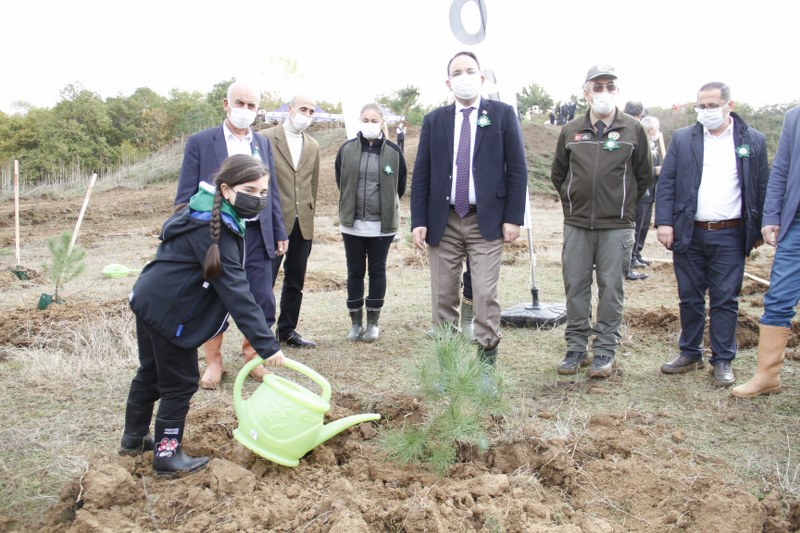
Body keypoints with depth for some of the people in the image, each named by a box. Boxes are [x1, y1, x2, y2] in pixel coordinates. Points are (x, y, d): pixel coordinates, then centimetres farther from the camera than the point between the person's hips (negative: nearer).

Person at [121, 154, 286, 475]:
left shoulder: (205, 212, 5)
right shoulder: (214, 230, -26)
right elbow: (235, 291, -30)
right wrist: (266, 344, -29)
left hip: (150, 301, 10)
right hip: (168, 312, -10)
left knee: (151, 372, 23)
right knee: (180, 383, 4)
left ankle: (134, 438, 40)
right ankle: (167, 454, 16)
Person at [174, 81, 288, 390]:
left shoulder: (263, 143, 12)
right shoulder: (200, 142, 0)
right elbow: (186, 195, -1)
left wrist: (279, 232, 12)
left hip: (257, 234, 3)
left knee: (263, 303, 4)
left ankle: (252, 355, 25)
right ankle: (213, 361, 24)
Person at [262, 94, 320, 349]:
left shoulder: (313, 146, 12)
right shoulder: (266, 139, -4)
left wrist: (309, 214, 12)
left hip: (302, 223, 5)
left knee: (295, 282, 11)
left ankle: (287, 330, 22)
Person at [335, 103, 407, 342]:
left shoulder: (393, 151, -3)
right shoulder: (347, 149, 1)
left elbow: (400, 185, 8)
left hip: (382, 224, -1)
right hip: (352, 223, 1)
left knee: (377, 271, 7)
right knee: (355, 272, 7)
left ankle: (373, 322, 18)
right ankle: (356, 321, 18)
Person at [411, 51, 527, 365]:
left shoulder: (502, 114, 4)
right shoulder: (434, 120, 9)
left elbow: (517, 169, 1)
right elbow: (421, 175, 7)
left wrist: (513, 217, -6)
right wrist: (418, 221, -2)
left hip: (487, 221, -2)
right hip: (443, 222, 2)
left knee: (485, 294, -5)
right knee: (443, 296, 6)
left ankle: (486, 356, 8)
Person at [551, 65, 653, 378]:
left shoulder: (633, 129, 1)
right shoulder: (571, 131, 5)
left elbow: (644, 175, 11)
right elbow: (558, 174, 18)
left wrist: (624, 204, 12)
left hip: (617, 226, -2)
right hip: (576, 225, 2)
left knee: (611, 288, 2)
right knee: (575, 287, 6)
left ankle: (605, 351, 13)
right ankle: (576, 348, 17)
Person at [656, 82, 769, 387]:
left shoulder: (753, 141, 5)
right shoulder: (682, 139, 6)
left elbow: (762, 188, 7)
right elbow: (666, 183, 1)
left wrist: (759, 231, 5)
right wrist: (664, 222, -8)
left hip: (730, 236, -1)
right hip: (688, 234, 1)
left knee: (725, 301, 4)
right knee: (690, 298, 10)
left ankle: (723, 361, 15)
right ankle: (690, 354, 23)